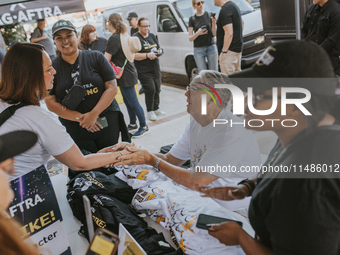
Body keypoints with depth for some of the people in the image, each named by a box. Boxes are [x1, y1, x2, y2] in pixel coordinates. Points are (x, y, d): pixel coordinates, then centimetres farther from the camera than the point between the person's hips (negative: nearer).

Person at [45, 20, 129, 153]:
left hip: (107, 125, 0)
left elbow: (112, 88, -5)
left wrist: (93, 114, -15)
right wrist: (80, 118, -14)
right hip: (75, 132, 0)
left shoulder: (96, 57, 0)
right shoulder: (52, 68, 2)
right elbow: (51, 103, -3)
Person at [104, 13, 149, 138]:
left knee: (133, 102, -1)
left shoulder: (114, 38, -20)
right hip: (127, 73, 10)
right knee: (128, 101, 19)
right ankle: (133, 125, 31)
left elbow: (106, 59, -19)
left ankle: (144, 127, 9)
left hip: (125, 75, -10)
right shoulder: (124, 36, 9)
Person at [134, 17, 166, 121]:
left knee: (157, 89, 11)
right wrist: (147, 55, -25)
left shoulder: (152, 36, 14)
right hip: (144, 71, -7)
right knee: (150, 89, -13)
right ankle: (150, 111, 3)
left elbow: (158, 48, 23)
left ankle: (156, 108, 27)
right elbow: (134, 55, -17)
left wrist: (159, 52, 0)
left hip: (155, 68, 7)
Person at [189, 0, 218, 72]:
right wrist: (197, 33, -17)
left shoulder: (210, 15, 5)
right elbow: (190, 38, 2)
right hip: (198, 49, 0)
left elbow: (214, 34, 3)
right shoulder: (192, 19, 6)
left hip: (211, 47, 0)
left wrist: (213, 23, -13)